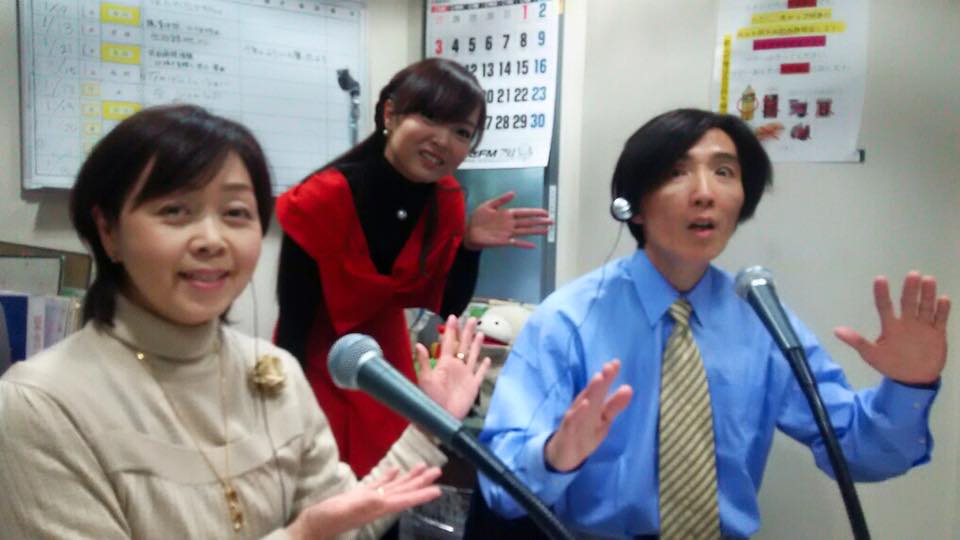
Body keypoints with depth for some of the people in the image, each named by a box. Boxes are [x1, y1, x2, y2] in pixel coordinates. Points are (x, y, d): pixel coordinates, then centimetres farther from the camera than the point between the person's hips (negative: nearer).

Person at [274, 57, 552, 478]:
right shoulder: (323, 198, -27)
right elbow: (293, 324, -21)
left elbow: (448, 308, -4)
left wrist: (471, 245, -21)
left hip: (388, 364, 5)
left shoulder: (446, 198, -11)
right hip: (317, 370, -5)